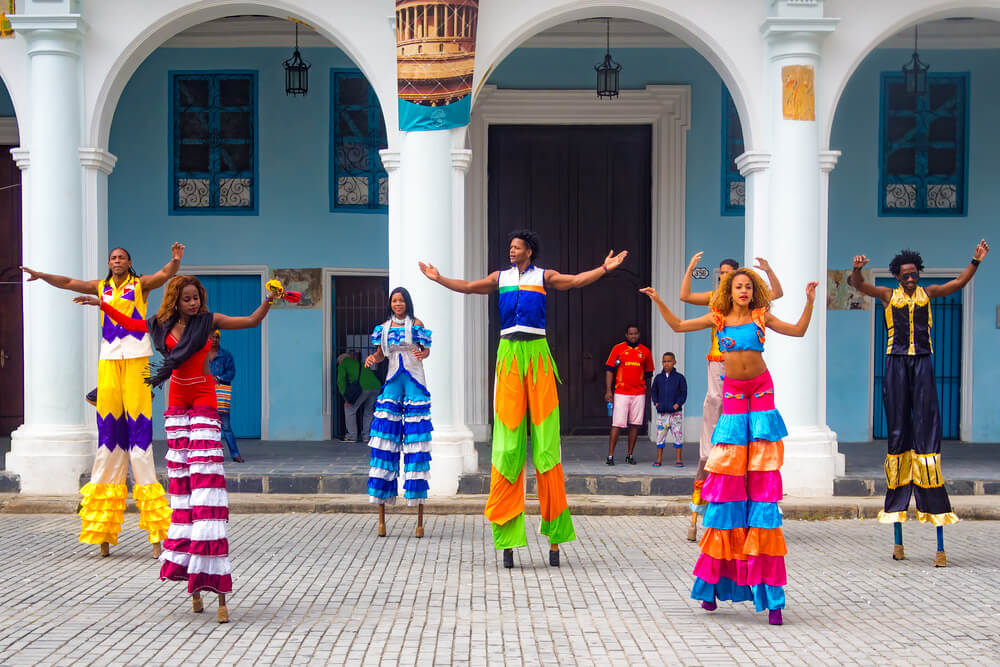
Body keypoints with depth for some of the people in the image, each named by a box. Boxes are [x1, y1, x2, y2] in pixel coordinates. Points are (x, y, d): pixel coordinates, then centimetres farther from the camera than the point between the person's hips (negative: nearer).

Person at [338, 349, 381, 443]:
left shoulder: (343, 363, 19)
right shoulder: (359, 364, 37)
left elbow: (341, 380, 7)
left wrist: (346, 398, 7)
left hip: (363, 387, -6)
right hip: (376, 386, 6)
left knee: (350, 409, 13)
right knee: (368, 411, 23)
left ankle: (352, 436, 12)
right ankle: (366, 436, 19)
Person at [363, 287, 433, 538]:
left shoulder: (416, 324, 6)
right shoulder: (384, 327, 14)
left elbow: (427, 349, 3)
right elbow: (380, 353, 15)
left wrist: (422, 353, -19)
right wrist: (372, 358, -7)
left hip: (415, 382, -2)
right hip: (392, 383, 3)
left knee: (416, 440, -6)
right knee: (384, 439, -6)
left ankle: (420, 520, -3)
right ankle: (381, 517, -3)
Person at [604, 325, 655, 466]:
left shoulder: (645, 351, 9)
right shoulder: (618, 349, 3)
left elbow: (648, 373, 17)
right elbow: (609, 370, 3)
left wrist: (646, 389, 15)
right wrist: (608, 390, -4)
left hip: (639, 394, 3)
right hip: (621, 393, -3)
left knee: (635, 424, 4)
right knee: (617, 424, -7)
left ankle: (630, 455, 13)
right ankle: (610, 455, -4)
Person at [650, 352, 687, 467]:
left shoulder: (679, 378, 1)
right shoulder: (658, 377, 8)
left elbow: (684, 393, 2)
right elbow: (653, 391, 14)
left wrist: (678, 404, -10)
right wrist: (656, 402, -1)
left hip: (675, 412, -2)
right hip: (662, 412, 2)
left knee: (678, 436, 1)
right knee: (660, 435, 3)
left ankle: (679, 459, 7)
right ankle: (659, 459, 10)